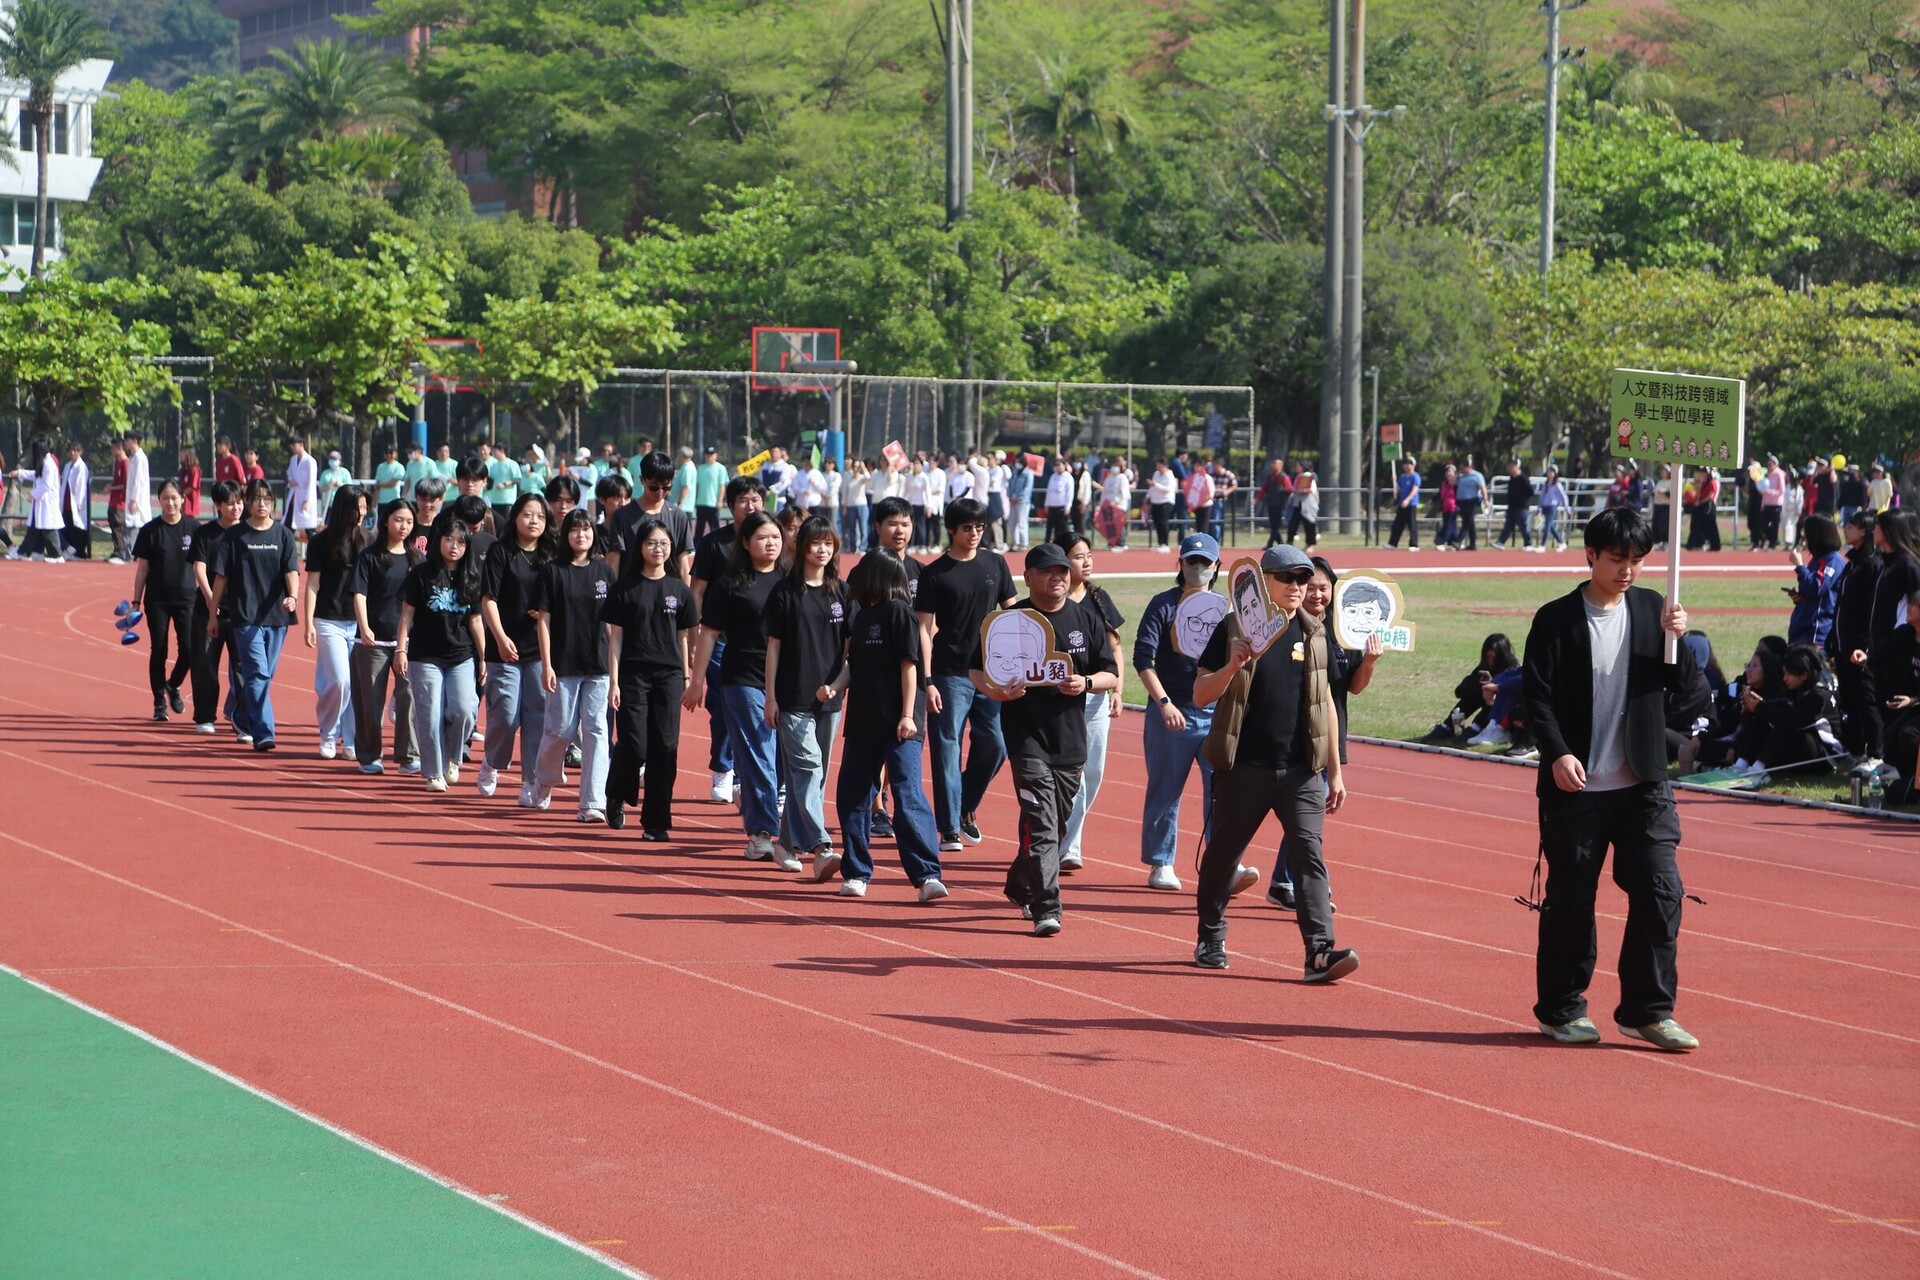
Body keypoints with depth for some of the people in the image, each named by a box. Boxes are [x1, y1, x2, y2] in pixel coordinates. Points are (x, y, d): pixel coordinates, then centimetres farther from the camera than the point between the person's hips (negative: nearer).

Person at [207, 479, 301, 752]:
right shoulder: (234, 536, 2)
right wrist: (213, 614, 6)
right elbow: (221, 577, 6)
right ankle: (263, 733, -18)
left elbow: (292, 570, -2)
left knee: (265, 675, 12)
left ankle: (243, 721, 32)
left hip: (276, 615, 3)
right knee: (257, 673, -13)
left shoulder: (283, 535, 7)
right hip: (245, 616, -3)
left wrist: (292, 596, -23)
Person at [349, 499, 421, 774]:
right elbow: (359, 594, -7)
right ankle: (369, 757, 14)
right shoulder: (370, 556, 0)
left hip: (409, 638, 3)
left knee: (410, 695, -6)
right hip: (373, 639, -3)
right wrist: (364, 627, -20)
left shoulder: (416, 558, 12)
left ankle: (409, 755, 1)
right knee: (371, 699, 4)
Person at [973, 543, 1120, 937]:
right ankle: (1046, 908, -17)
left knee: (1056, 825, 14)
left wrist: (1086, 683, -12)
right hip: (1027, 737, -4)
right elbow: (976, 671, 2)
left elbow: (1111, 675, 10)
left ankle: (1020, 888, 35)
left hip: (1071, 739, 5)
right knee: (1041, 826, -14)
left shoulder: (1087, 619, 9)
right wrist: (996, 691, -19)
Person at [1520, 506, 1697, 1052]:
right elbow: (1536, 695, -7)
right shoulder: (1556, 619, -3)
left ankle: (1649, 1010, 7)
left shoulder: (1651, 608, 8)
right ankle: (1562, 1011, 16)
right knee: (1570, 900, 3)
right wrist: (1557, 754, -20)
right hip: (1576, 784, -3)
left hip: (1643, 783, 3)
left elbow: (1682, 683, 8)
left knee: (1660, 891, -3)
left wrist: (1676, 639, -11)